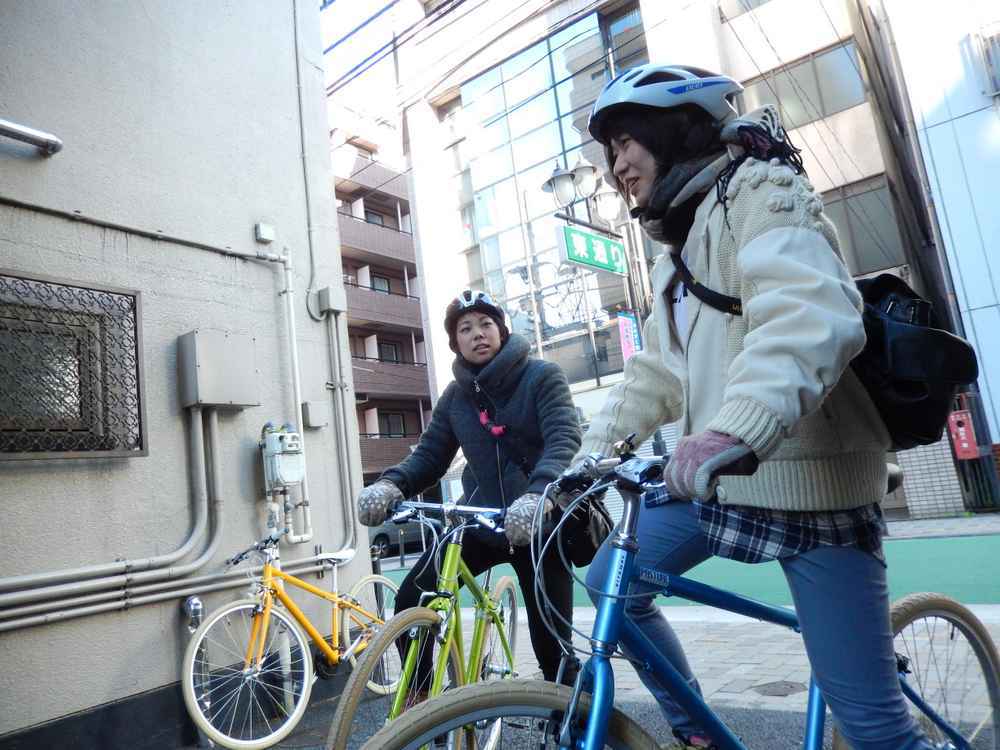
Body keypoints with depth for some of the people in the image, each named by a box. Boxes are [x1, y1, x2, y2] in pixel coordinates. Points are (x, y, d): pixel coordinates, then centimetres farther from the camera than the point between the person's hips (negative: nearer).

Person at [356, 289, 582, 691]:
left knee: (552, 647, 1)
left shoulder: (542, 376, -7)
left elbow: (564, 439, -21)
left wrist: (539, 493, -42)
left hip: (539, 525, -3)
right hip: (480, 521, 4)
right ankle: (420, 695, 13)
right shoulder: (455, 396, 6)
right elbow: (429, 455, 2)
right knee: (410, 601, -10)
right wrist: (390, 484, -21)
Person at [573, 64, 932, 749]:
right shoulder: (683, 247, 18)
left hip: (807, 479, -8)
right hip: (718, 480, 9)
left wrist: (736, 428, -46)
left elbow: (813, 315, -30)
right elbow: (657, 376, 18)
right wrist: (588, 455, 10)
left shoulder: (758, 192, -9)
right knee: (611, 581, 10)